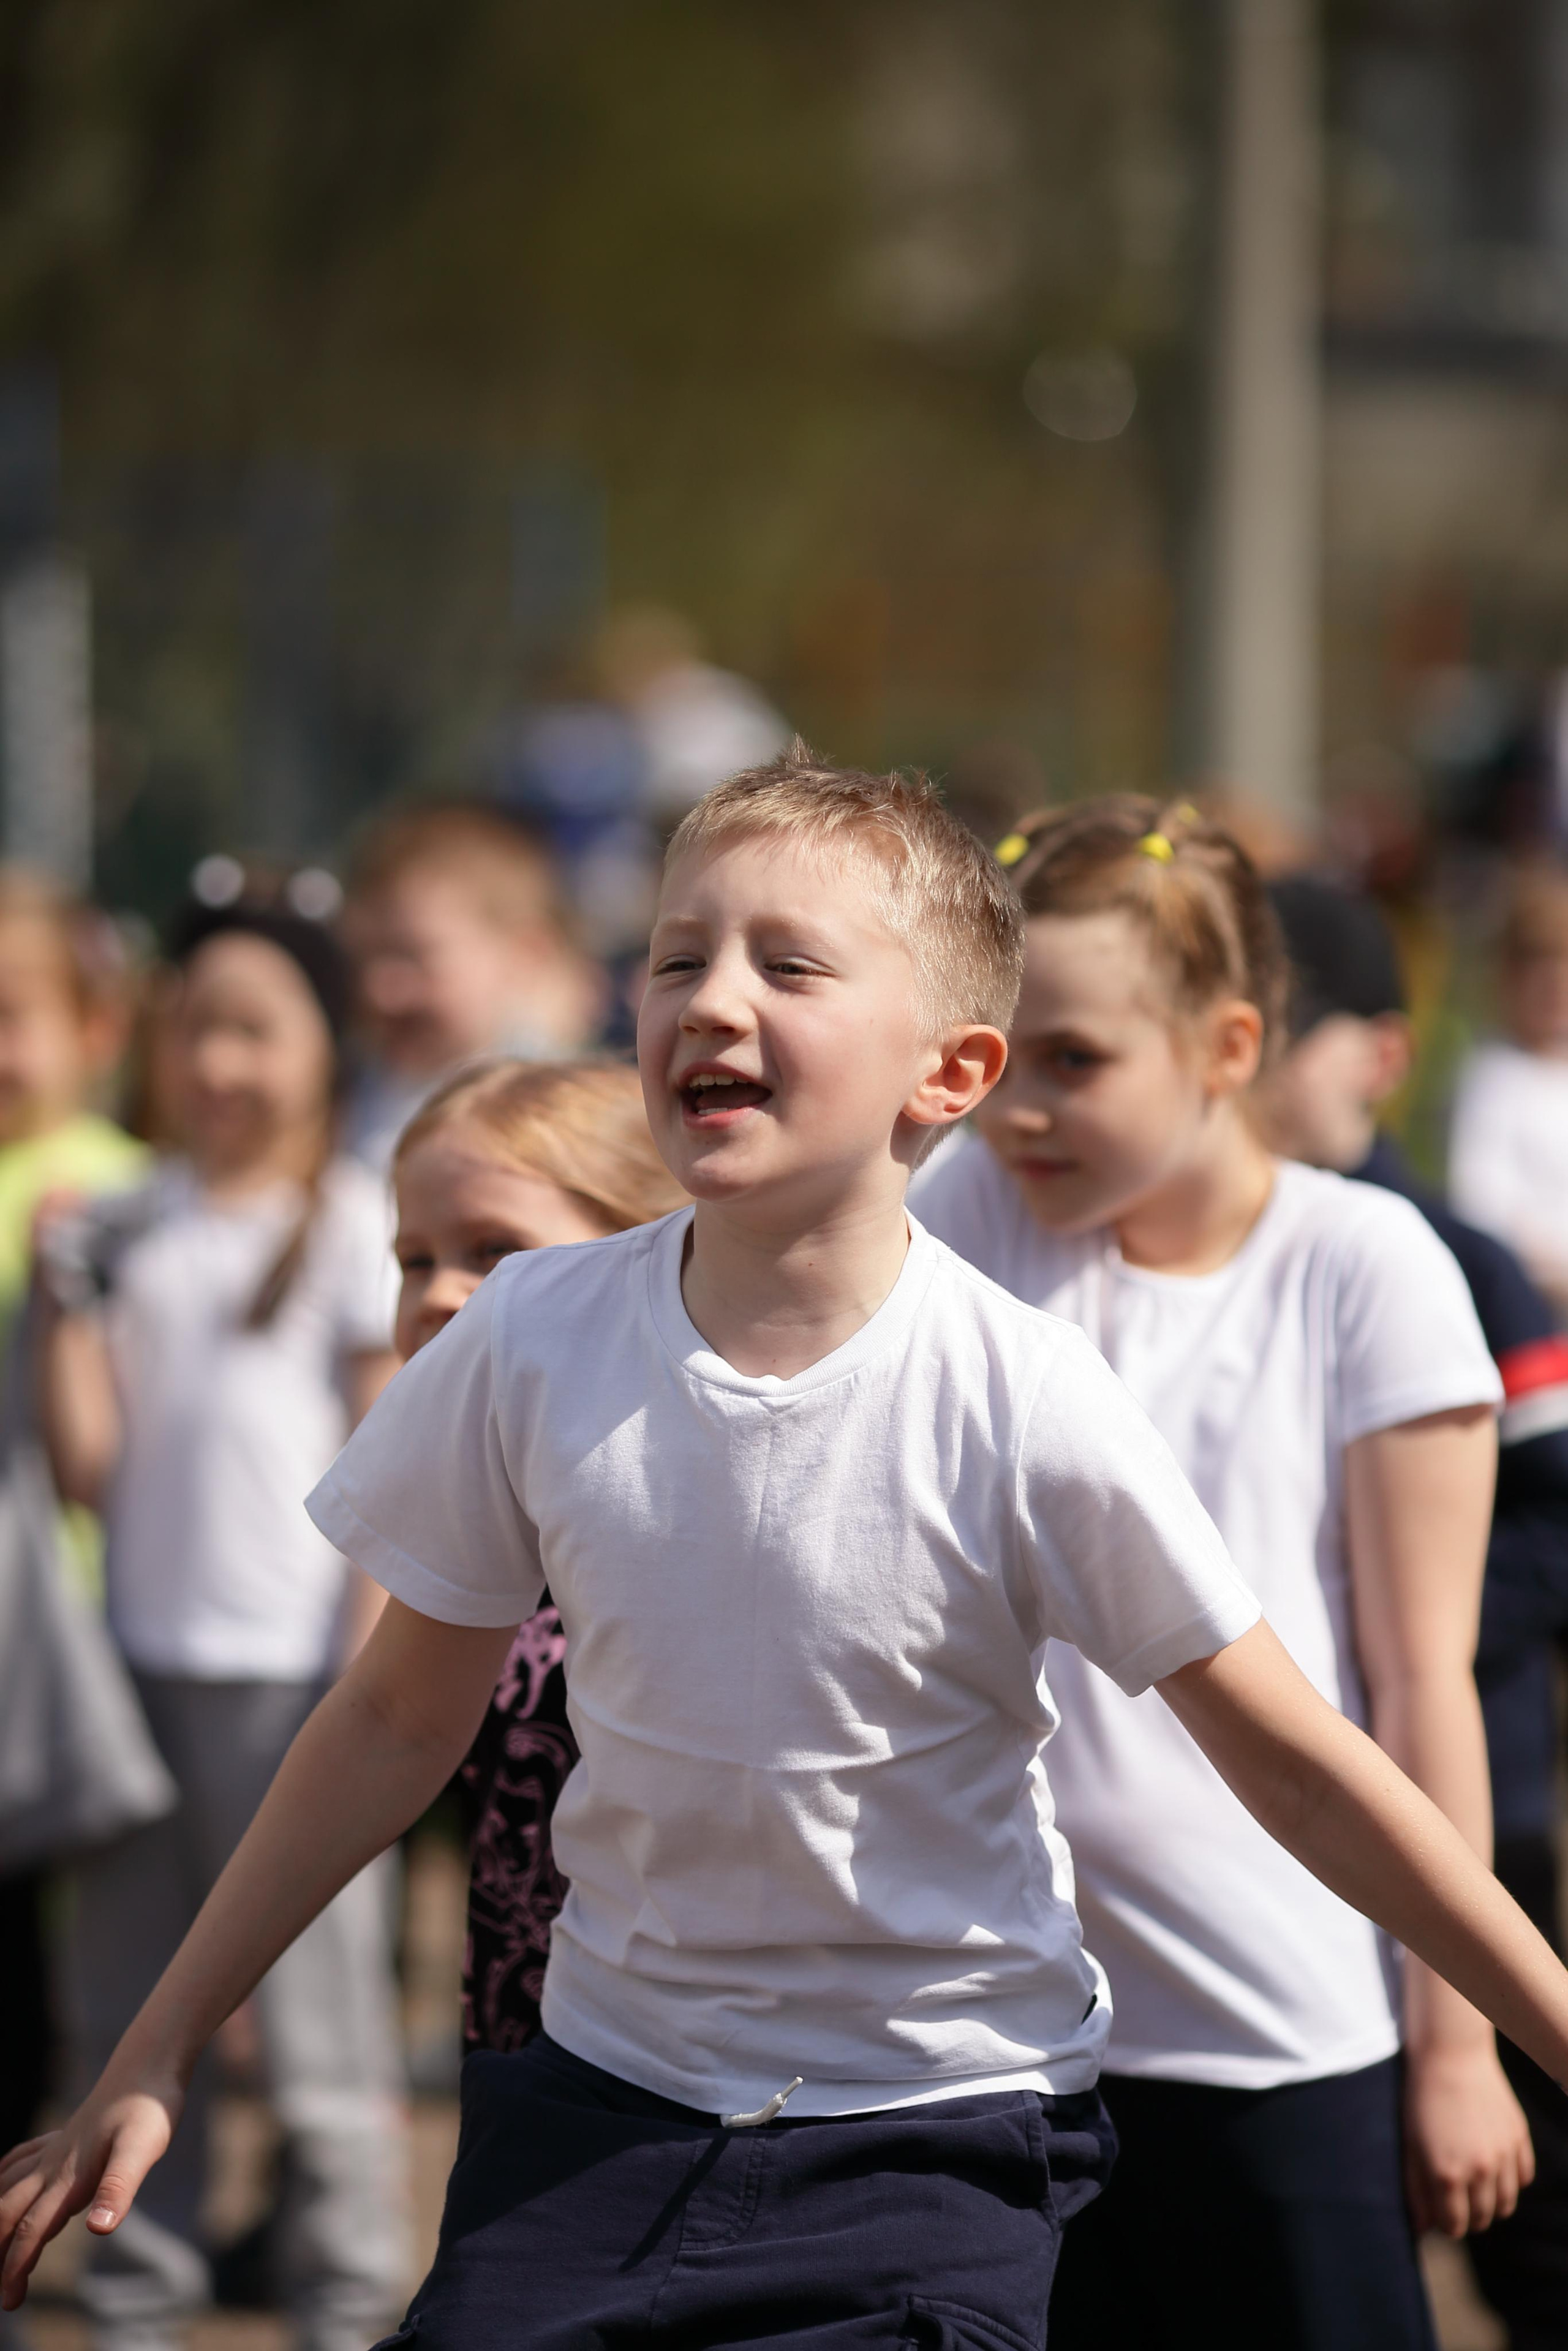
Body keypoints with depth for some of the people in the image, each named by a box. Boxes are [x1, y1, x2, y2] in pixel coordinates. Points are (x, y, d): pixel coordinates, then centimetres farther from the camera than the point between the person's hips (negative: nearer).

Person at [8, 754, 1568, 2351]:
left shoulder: (1025, 1409, -17)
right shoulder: (537, 1342, -7)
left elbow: (1301, 1769, -9)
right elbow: (399, 1721, 6)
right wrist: (149, 2067, 10)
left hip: (940, 2138, -3)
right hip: (606, 2094, 3)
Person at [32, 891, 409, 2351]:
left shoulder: (354, 1222, -2)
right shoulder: (128, 1229, 8)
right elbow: (87, 1460, 4)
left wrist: (376, 1659, -9)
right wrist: (67, 1294, -4)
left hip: (290, 1666, -4)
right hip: (140, 1657, 5)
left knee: (315, 1995, 0)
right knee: (127, 1998, 9)